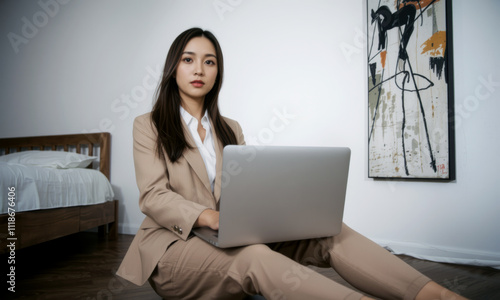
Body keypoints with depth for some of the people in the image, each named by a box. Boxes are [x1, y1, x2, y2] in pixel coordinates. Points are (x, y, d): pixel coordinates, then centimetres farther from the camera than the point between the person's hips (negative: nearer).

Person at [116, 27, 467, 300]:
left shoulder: (230, 129, 17)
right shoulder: (148, 126, 5)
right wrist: (210, 216, -27)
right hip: (173, 244, -3)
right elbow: (154, 196, -9)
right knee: (253, 257, -37)